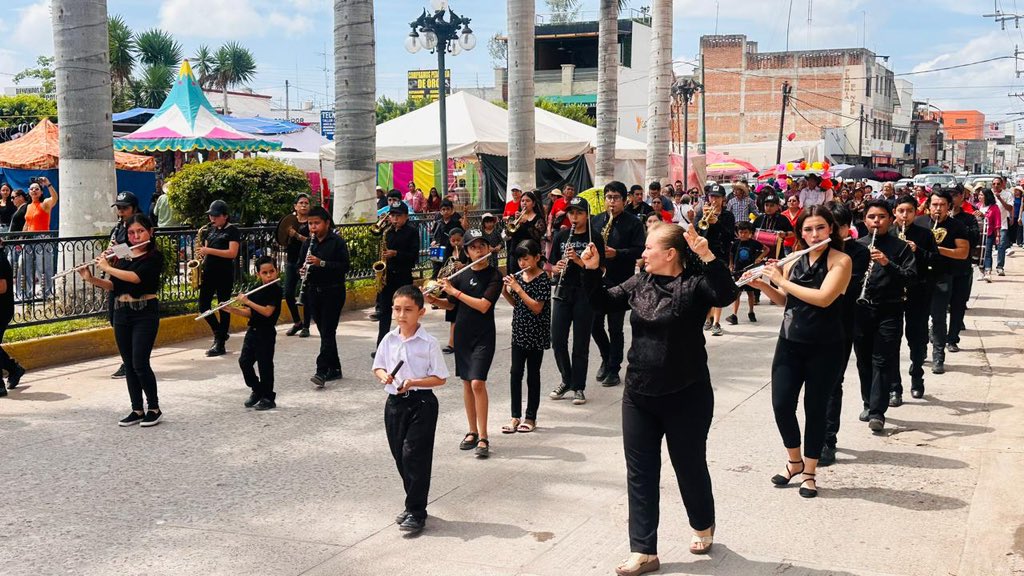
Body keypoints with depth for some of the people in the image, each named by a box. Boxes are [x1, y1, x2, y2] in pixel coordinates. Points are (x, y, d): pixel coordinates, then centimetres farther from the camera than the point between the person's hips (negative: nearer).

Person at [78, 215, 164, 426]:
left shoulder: (154, 257, -7)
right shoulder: (123, 256, 11)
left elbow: (135, 277, -22)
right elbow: (112, 285, 8)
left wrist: (107, 267, -15)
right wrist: (91, 279, -7)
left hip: (145, 313, -6)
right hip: (121, 314, 6)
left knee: (140, 363, -10)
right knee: (129, 364, 7)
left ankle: (154, 409, 4)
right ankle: (137, 410, 15)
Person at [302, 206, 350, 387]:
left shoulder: (337, 242, -7)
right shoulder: (308, 243, 10)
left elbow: (345, 266, -14)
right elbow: (301, 263, 16)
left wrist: (321, 263, -24)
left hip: (333, 292, -6)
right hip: (314, 292, 6)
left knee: (327, 332, -10)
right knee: (324, 332, 11)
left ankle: (322, 371, -16)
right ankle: (334, 369, 20)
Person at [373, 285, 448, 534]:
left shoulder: (429, 343, -10)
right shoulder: (388, 340, 3)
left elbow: (440, 378, -8)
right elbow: (378, 367, 15)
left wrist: (413, 382, -21)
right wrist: (384, 376, -8)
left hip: (421, 403, -5)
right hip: (394, 402, 5)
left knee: (414, 455, -7)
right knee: (400, 456, 12)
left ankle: (416, 512, 2)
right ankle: (414, 504, 29)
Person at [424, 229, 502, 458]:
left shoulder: (494, 275, -10)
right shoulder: (461, 275, 5)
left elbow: (483, 306, -21)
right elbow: (450, 304, 15)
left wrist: (455, 291, -18)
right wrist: (433, 300, -5)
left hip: (483, 335, -5)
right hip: (462, 333, 5)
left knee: (477, 382, -15)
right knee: (466, 382, 10)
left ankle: (483, 438, -10)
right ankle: (472, 432, 22)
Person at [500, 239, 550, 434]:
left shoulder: (543, 279, -12)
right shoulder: (518, 276, 5)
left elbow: (537, 307, -19)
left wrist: (518, 288, -21)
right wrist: (505, 291, -3)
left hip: (536, 334, -5)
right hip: (519, 332, 5)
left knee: (533, 374, 4)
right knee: (515, 372, 3)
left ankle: (531, 418, 13)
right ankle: (516, 416, 11)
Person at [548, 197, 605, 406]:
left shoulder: (594, 238, -3)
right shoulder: (560, 236, 8)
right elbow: (552, 265, 10)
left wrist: (578, 260, -22)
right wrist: (556, 268, -13)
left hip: (585, 293, -3)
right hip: (562, 293, 3)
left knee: (580, 343, 2)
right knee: (557, 340, 3)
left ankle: (578, 387, 12)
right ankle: (566, 380, 24)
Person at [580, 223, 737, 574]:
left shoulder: (694, 283, -12)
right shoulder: (639, 284, 5)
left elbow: (726, 295, -29)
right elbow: (604, 301, 13)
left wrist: (708, 257, -41)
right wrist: (592, 270, -2)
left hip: (686, 396, -5)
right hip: (639, 396, 6)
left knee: (689, 466, 12)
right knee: (640, 473, 6)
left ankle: (703, 525, 40)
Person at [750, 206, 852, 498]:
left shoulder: (841, 260, -9)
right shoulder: (793, 260, 6)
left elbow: (823, 298, -23)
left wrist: (782, 280, -17)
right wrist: (762, 285, 0)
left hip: (824, 349, -4)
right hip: (789, 344, 4)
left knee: (815, 409, 5)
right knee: (781, 405, 0)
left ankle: (809, 473, 21)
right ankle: (794, 462, 24)